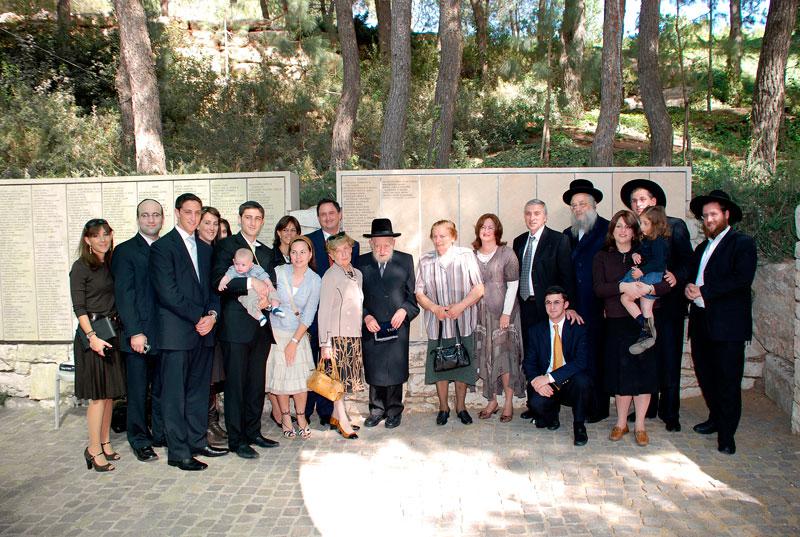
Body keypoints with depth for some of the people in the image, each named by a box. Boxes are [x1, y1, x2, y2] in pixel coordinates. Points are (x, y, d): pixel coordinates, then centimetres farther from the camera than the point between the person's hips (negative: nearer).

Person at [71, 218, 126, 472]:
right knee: (98, 395, -5)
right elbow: (79, 307, -11)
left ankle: (105, 443, 21)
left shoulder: (111, 265, 12)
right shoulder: (81, 267, -6)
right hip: (91, 333, -6)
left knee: (109, 393, 11)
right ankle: (94, 449, 5)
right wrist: (92, 336, -19)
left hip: (112, 333, 6)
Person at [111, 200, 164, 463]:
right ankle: (139, 441, 18)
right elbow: (124, 294, -8)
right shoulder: (125, 251, -2)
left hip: (165, 333, 4)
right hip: (139, 335, -4)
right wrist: (134, 332, -15)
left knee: (162, 389, 12)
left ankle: (162, 434, 25)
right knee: (138, 391, 5)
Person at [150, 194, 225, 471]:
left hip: (204, 329, 6)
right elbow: (168, 292, -13)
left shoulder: (205, 248, 17)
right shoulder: (162, 247, -4)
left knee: (200, 390, 12)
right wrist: (199, 317, -13)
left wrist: (212, 315, -3)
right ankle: (178, 452, 8)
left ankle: (197, 441, 24)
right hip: (177, 331, -6)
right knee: (175, 394, 1)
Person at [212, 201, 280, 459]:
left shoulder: (267, 252, 18)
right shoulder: (226, 246, -1)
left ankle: (253, 432, 23)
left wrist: (267, 297, -1)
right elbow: (218, 280, -15)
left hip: (261, 327, 6)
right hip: (237, 326, -6)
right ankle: (236, 439, 8)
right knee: (236, 384, 0)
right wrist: (250, 282, -25)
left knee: (257, 383, 12)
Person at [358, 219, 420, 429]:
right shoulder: (361, 263, 3)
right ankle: (377, 409, 22)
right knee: (374, 370, 7)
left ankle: (394, 410, 19)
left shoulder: (405, 261, 3)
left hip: (397, 325, 0)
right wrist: (366, 316, -9)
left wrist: (405, 310, -11)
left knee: (395, 370, 4)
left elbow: (413, 292, 5)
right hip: (371, 326, 1)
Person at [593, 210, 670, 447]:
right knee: (621, 372, 2)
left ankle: (640, 425, 13)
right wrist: (623, 287, -21)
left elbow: (667, 283, -1)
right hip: (616, 322, 0)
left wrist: (649, 288, -20)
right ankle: (621, 423, 17)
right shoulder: (602, 257, 7)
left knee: (644, 372, 2)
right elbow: (599, 288, -7)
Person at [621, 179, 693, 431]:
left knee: (669, 358, 1)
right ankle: (646, 408, 21)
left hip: (668, 303, -3)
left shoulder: (675, 226, 2)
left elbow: (688, 260, -3)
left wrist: (676, 276, -21)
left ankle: (670, 413, 12)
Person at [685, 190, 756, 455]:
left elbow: (742, 279, -17)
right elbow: (692, 277, 20)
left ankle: (727, 433, 8)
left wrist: (704, 292, -17)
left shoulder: (742, 243, -4)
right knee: (705, 376, 15)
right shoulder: (701, 248, 19)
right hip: (701, 322, 7)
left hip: (727, 324, -7)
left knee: (728, 381, -2)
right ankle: (716, 419, 33)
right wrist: (689, 288, -4)